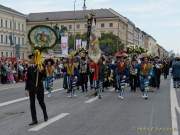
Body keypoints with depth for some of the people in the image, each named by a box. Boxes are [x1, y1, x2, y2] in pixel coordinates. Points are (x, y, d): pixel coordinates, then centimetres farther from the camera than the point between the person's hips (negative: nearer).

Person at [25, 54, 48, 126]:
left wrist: (41, 72, -28)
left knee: (41, 102, 9)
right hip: (31, 88, 3)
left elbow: (44, 76, -9)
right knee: (32, 104, 2)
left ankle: (45, 115, 34)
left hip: (39, 88, -3)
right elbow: (27, 79, 7)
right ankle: (34, 120, 11)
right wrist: (26, 89, 4)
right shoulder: (29, 68, 4)